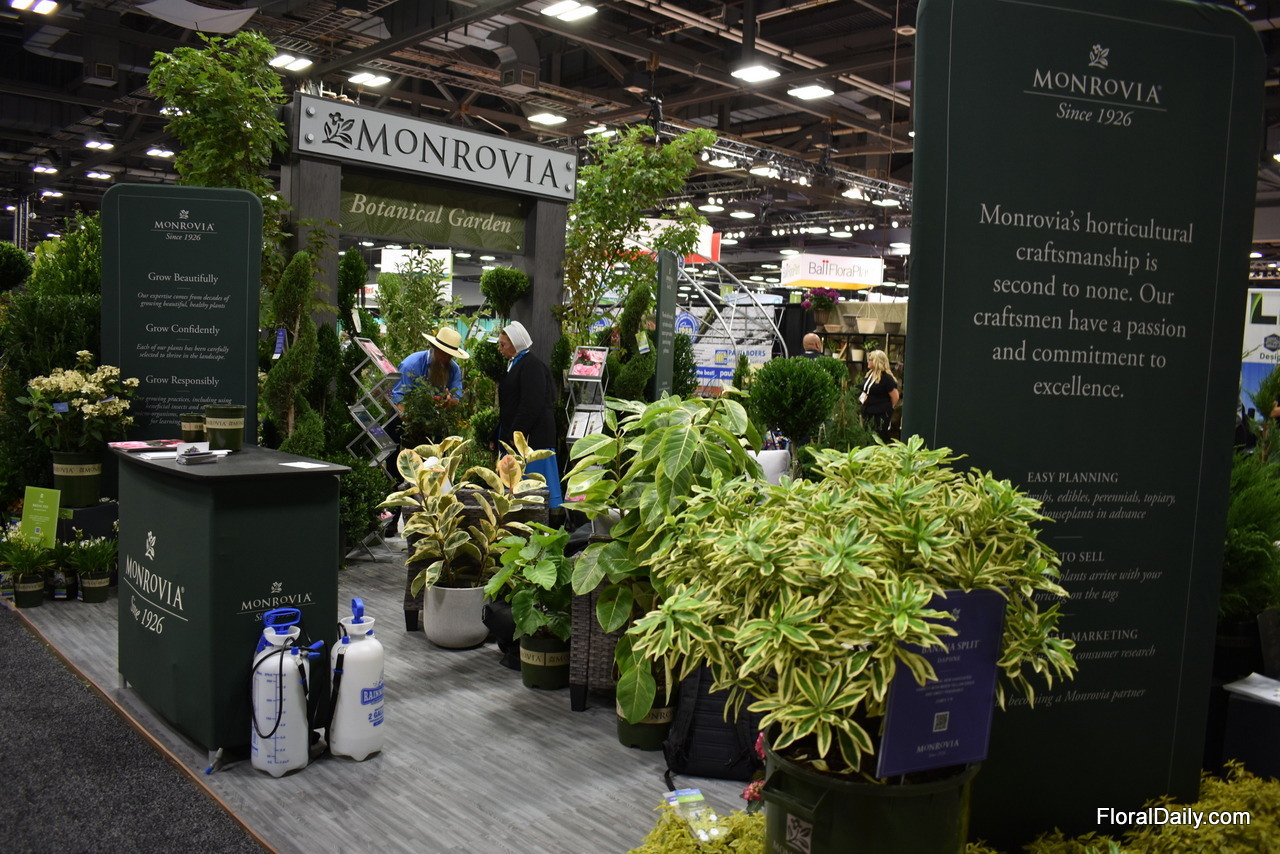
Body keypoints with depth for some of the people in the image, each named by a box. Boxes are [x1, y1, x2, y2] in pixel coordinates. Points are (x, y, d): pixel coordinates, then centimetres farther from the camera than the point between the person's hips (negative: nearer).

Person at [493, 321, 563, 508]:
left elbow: (532, 405, -20)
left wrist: (516, 433, -22)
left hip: (531, 436, -10)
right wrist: (495, 437, 19)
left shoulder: (532, 365, -11)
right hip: (514, 438, 10)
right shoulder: (513, 365, 20)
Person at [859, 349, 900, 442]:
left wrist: (887, 408, -1)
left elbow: (895, 396, -13)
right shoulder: (869, 374, 8)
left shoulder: (886, 378, -16)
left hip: (880, 414, -8)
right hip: (868, 412, 8)